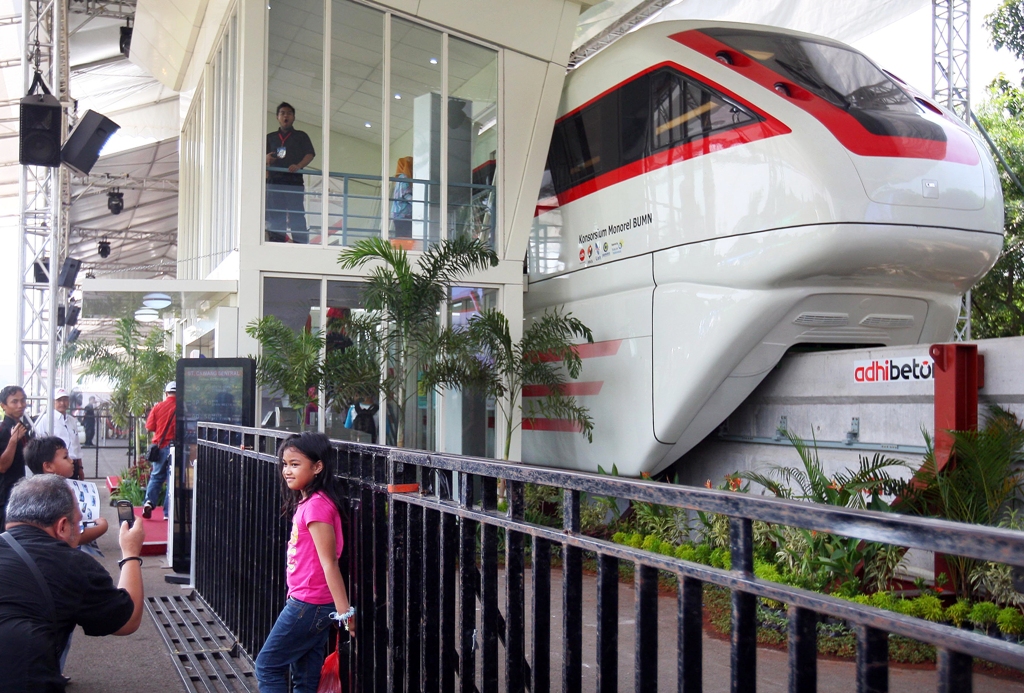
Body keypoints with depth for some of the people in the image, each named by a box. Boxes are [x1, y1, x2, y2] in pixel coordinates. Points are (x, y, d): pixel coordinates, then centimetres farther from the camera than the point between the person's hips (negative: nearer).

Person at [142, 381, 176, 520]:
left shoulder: (158, 407, -1)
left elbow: (149, 427, 3)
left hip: (160, 446, 2)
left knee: (156, 476, 17)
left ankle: (149, 501, -1)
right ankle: (168, 512, 3)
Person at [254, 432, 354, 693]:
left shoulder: (316, 505, -19)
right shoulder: (306, 501, 10)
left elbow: (328, 562, -22)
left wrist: (344, 610, -21)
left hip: (308, 605, -9)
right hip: (309, 604, 9)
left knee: (267, 666, 4)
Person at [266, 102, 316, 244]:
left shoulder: (301, 136, 16)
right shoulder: (270, 137, 22)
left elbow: (310, 154, 4)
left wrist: (299, 166, -15)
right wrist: (266, 159, -7)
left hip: (294, 181, -2)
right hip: (274, 181, 2)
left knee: (297, 217, -10)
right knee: (275, 218, -2)